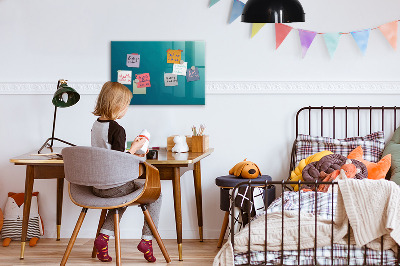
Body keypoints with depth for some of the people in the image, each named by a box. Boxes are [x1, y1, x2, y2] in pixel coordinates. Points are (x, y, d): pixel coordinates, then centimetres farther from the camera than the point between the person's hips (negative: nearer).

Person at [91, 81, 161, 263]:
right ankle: (146, 239, 9)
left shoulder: (96, 125, 6)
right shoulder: (117, 130, -20)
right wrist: (134, 148, -8)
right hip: (114, 186, -8)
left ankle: (104, 236, 18)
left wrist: (130, 153, 18)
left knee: (123, 195, 35)